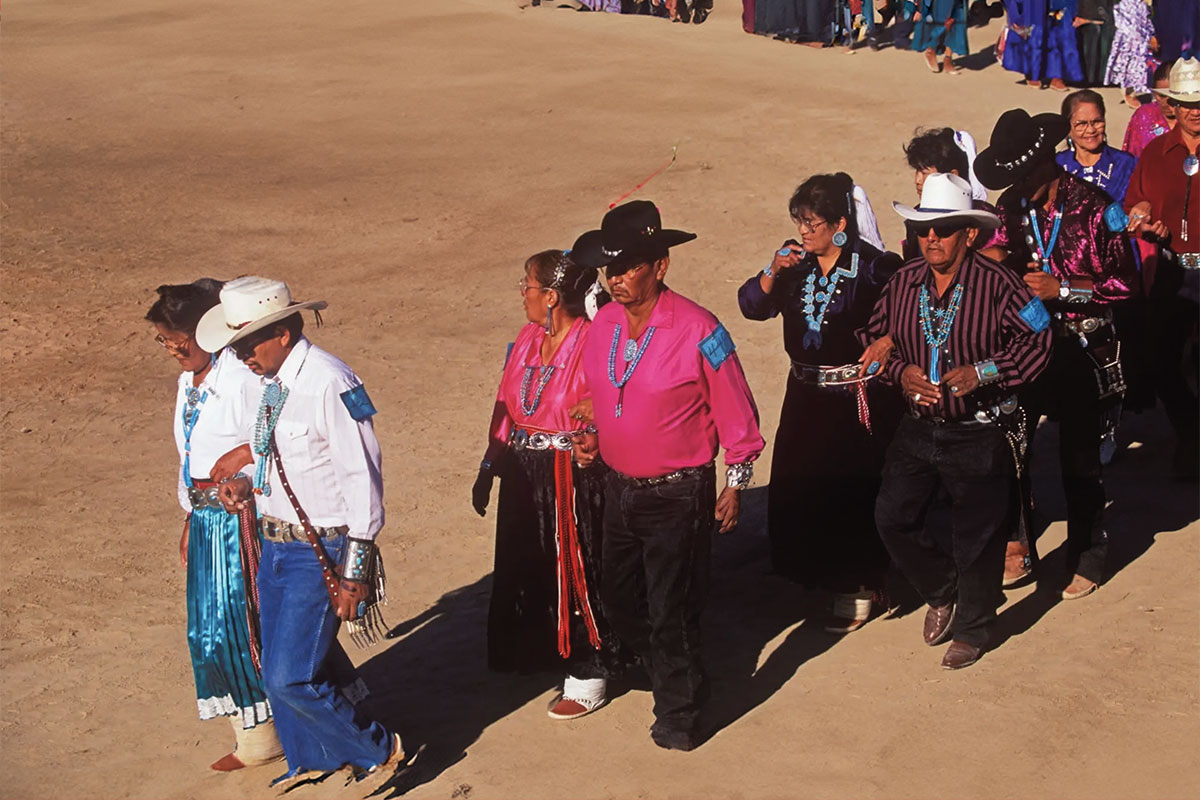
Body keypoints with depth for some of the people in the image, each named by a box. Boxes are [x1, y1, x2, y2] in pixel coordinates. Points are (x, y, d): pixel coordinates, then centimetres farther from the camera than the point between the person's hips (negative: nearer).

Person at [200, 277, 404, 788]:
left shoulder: (329, 383, -21)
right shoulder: (269, 381, 5)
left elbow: (361, 478, -19)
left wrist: (354, 570, -19)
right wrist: (245, 482, -2)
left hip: (320, 551, -9)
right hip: (275, 546, 9)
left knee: (291, 677, -8)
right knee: (276, 670, 18)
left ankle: (376, 751, 13)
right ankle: (308, 762, 39)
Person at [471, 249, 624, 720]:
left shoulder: (590, 343, -17)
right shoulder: (528, 338, 6)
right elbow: (505, 407, 11)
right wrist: (488, 470, 12)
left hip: (571, 477, -7)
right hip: (524, 473, 7)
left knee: (573, 572, 3)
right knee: (524, 569, 17)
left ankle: (587, 677, 17)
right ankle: (538, 652, 38)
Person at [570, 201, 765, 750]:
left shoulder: (698, 331, -18)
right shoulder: (603, 325, -1)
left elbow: (736, 414, -9)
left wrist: (736, 484, -5)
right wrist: (593, 432, -2)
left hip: (679, 494, -6)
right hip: (620, 488, 7)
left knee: (671, 611, 2)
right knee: (620, 602, 19)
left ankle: (678, 712, 23)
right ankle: (665, 670, 45)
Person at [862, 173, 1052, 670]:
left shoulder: (996, 284, -15)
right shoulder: (903, 283, -1)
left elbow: (1038, 340, -13)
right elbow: (873, 337, 11)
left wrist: (983, 372, -23)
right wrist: (900, 372, -8)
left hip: (980, 436, -5)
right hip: (918, 429, 5)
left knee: (977, 535, 6)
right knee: (892, 516, 6)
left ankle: (970, 628, 29)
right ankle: (942, 592, 33)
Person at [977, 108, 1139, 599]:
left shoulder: (1093, 207, -15)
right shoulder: (1011, 205, 1)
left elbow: (1126, 283, -13)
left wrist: (1062, 290, -21)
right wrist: (991, 263, -7)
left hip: (1080, 350, -4)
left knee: (1079, 461, 7)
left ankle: (1086, 562, 24)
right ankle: (1017, 548, 25)